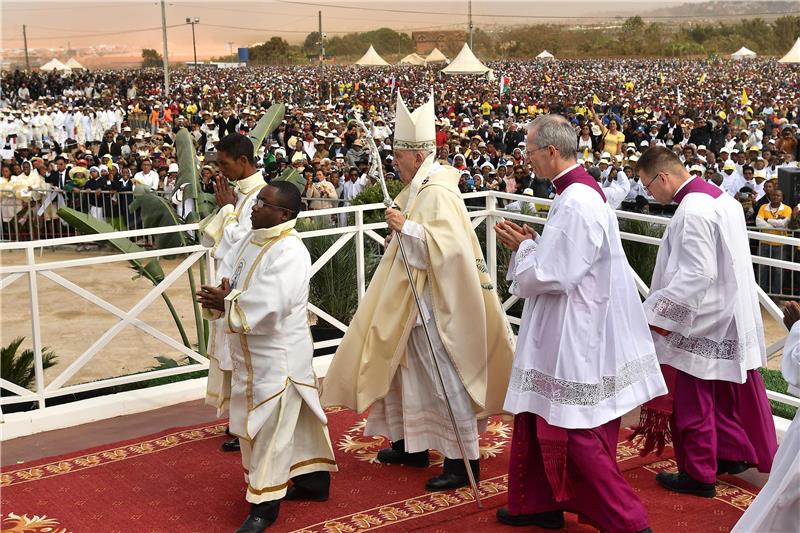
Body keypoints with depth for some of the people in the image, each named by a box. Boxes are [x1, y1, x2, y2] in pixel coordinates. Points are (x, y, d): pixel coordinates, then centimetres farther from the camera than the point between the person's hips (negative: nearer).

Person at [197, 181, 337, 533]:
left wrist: (226, 303, -18)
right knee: (295, 418, 19)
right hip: (254, 353, 9)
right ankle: (313, 479, 32)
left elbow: (269, 306, -31)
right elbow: (227, 272, 10)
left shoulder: (289, 252, -22)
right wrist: (224, 293, -13)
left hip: (277, 355, -9)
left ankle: (265, 504, 8)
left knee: (270, 425, -1)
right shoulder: (253, 239, 7)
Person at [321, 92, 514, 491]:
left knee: (446, 380, -3)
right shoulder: (420, 187, 9)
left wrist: (406, 227, -28)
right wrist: (399, 239, 9)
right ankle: (411, 444, 32)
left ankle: (464, 461, 7)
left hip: (434, 304, -11)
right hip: (411, 300, 11)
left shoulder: (438, 193, -20)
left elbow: (449, 244, -32)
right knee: (403, 366, 19)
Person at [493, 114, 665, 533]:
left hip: (576, 337, -10)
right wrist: (530, 245, 5)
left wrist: (523, 248, -6)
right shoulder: (580, 191, 9)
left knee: (579, 435, -1)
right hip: (568, 331, 10)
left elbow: (551, 276, -23)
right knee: (539, 417, 18)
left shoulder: (575, 203, -23)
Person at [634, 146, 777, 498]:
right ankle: (734, 453, 32)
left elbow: (696, 274, -27)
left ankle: (699, 474, 14)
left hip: (702, 323, -9)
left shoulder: (692, 211, -23)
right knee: (726, 392, 20)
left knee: (692, 400, 4)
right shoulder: (719, 197, 7)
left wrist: (660, 315, -20)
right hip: (731, 316, 9)